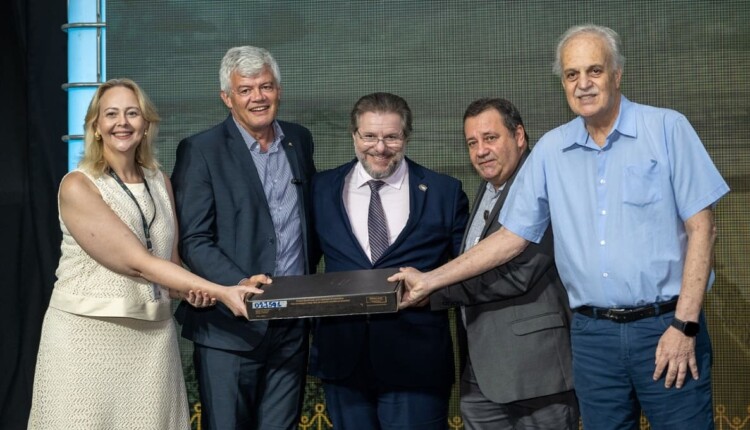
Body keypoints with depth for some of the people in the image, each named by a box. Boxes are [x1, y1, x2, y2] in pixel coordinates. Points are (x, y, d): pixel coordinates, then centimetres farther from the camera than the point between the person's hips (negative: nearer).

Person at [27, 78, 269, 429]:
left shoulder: (160, 182, 9)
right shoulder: (78, 186, -11)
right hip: (88, 335, -5)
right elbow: (138, 263, -17)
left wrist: (191, 290, -9)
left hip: (152, 335, 5)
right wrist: (221, 291, -21)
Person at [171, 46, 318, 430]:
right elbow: (193, 241, -11)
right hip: (231, 325, -4)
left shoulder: (299, 140, 10)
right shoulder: (200, 151, -7)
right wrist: (243, 288, -23)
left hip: (292, 326, 5)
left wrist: (307, 277, 11)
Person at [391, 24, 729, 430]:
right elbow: (513, 236, 12)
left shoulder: (667, 128, -2)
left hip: (665, 328, -3)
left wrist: (684, 325, -10)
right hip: (592, 334, 3)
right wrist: (432, 279, 5)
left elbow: (700, 228, -4)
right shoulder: (551, 150, 8)